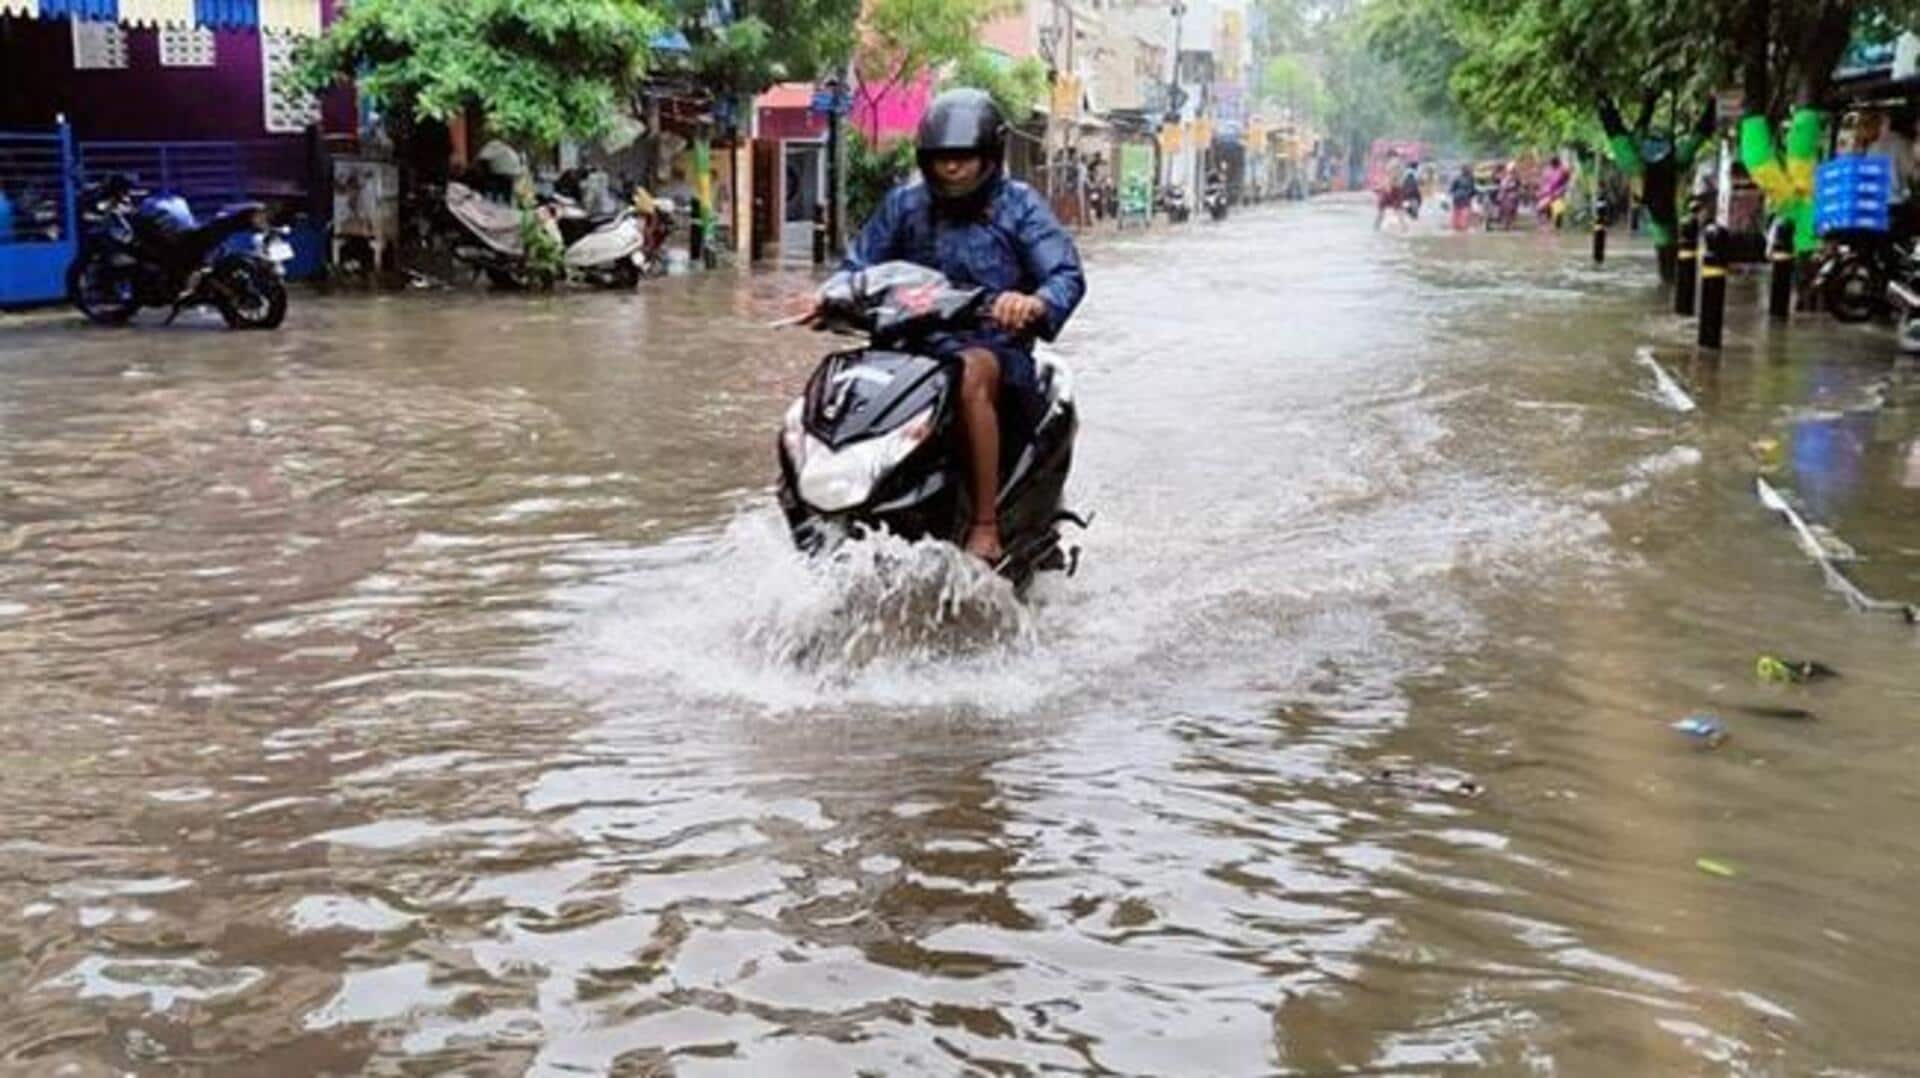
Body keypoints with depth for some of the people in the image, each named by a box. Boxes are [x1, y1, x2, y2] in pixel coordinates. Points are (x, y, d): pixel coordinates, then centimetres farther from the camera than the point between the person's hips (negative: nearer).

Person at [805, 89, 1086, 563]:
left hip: (997, 350, -4)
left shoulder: (1019, 204, 2)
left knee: (971, 371, -40)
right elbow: (860, 265, 16)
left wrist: (1035, 302, -32)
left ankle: (986, 529, -39)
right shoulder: (905, 204, 14)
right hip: (916, 347, 4)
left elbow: (1067, 275, -8)